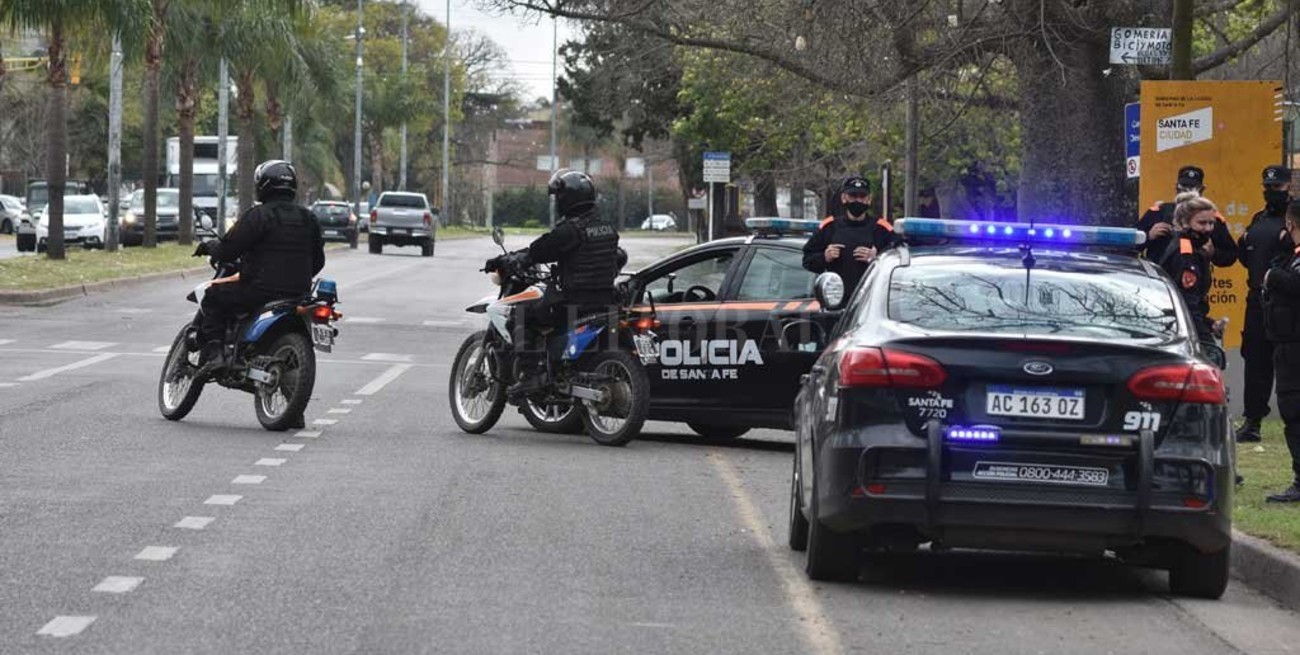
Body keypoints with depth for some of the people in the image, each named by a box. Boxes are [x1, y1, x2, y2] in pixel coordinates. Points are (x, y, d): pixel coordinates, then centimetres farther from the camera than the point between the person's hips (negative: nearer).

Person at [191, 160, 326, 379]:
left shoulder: (258, 215, -10)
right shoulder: (307, 218, 11)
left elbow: (227, 251, -11)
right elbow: (317, 260, 17)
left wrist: (208, 247, 11)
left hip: (262, 291, -7)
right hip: (299, 293, 7)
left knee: (213, 297, 9)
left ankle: (212, 354, -7)